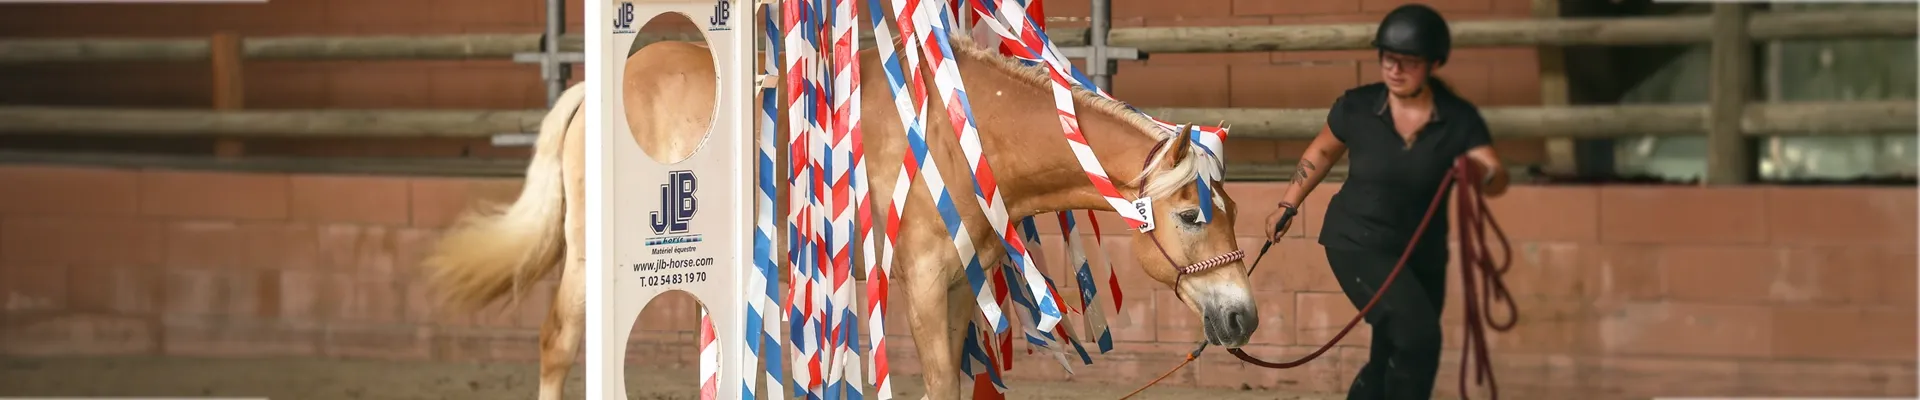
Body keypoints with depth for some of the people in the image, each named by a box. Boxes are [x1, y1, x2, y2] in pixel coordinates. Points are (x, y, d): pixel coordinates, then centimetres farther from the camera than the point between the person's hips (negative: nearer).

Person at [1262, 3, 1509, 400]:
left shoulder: (1458, 119, -11)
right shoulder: (1357, 107, -11)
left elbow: (1498, 181, -21)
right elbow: (1322, 151, 9)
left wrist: (1476, 170, -44)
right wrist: (1288, 206, 13)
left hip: (1422, 254, 3)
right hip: (1357, 244, -3)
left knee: (1391, 363, 14)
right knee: (1417, 334, -25)